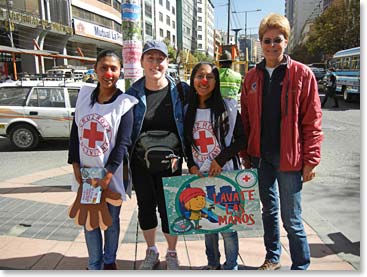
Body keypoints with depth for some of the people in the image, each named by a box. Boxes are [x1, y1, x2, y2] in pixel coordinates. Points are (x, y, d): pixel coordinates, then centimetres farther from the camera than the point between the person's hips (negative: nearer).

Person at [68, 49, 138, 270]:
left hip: (113, 172, -3)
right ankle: (94, 265, 29)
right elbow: (75, 132, 6)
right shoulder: (85, 95, 2)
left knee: (112, 219, 12)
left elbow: (123, 143, -13)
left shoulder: (124, 103, -10)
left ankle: (109, 261, 34)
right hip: (86, 171, 4)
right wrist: (75, 165, 0)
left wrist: (108, 175, -17)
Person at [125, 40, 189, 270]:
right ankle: (152, 252, 37)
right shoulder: (133, 93, -2)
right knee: (146, 205, 13)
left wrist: (180, 154, -8)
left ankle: (172, 253, 32)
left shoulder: (180, 90, -5)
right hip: (140, 161, 2)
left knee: (168, 207, 6)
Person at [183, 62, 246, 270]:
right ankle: (213, 263, 35)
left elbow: (242, 140, -4)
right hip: (199, 176, 4)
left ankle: (231, 266, 26)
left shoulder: (228, 107, -6)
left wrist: (221, 159, -14)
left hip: (225, 174, -3)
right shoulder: (188, 111, 5)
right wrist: (191, 165, -1)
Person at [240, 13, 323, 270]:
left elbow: (312, 121, -6)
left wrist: (310, 160, -9)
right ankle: (272, 257, 36)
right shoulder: (252, 77, 6)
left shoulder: (302, 74, -5)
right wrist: (246, 154, 7)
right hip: (260, 156, 4)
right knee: (269, 209, 17)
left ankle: (301, 264, 27)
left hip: (289, 158, -4)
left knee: (291, 218, 5)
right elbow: (246, 119, 8)